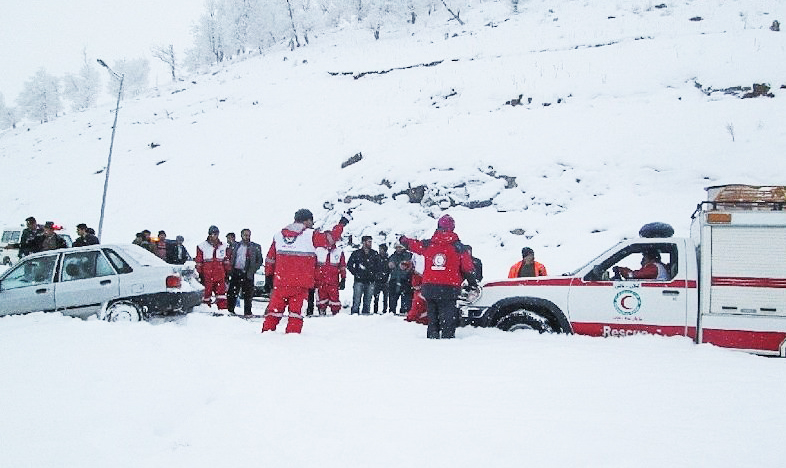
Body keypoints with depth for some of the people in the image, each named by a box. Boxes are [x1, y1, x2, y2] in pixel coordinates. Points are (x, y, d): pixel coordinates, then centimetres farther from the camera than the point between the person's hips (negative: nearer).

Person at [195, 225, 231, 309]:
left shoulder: (223, 247, 12)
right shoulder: (202, 246, 3)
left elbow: (226, 261, 18)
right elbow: (198, 261, 4)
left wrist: (227, 272, 13)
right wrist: (200, 274, -1)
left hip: (220, 276, 2)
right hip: (207, 275, -2)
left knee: (221, 293, -2)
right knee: (207, 293, 4)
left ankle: (223, 310, 0)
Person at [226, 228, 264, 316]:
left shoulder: (255, 247, 5)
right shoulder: (236, 245, 13)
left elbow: (260, 261, 4)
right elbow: (230, 258, 19)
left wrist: (252, 270, -5)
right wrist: (231, 267, 5)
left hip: (247, 273, -2)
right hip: (236, 272, 2)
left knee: (247, 294, -1)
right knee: (232, 292, 3)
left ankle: (247, 312, 7)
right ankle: (230, 310, 14)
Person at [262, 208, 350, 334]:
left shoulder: (278, 235, 10)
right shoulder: (311, 235, -6)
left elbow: (270, 259, 14)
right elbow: (330, 238, 0)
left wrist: (268, 277, 22)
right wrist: (342, 223, 13)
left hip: (280, 283, 4)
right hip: (301, 284, -4)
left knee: (275, 309, 10)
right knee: (296, 310, 2)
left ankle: (267, 331, 9)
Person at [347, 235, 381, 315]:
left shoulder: (374, 254, 10)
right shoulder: (356, 253, 3)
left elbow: (378, 266, 15)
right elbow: (349, 265, 6)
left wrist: (374, 273, 0)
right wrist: (355, 273, -3)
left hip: (370, 281, 3)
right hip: (359, 280, -2)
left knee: (368, 300, 5)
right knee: (357, 299, -6)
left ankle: (366, 313, 12)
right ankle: (354, 313, -1)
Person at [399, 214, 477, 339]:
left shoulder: (427, 245, 5)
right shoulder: (458, 247, -1)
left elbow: (413, 244, 23)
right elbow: (468, 268, 1)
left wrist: (403, 239, 44)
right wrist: (473, 284, 11)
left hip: (429, 287, 3)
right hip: (449, 288, -3)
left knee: (432, 313, 15)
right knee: (448, 314, 0)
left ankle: (432, 335, 17)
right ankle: (447, 335, -6)